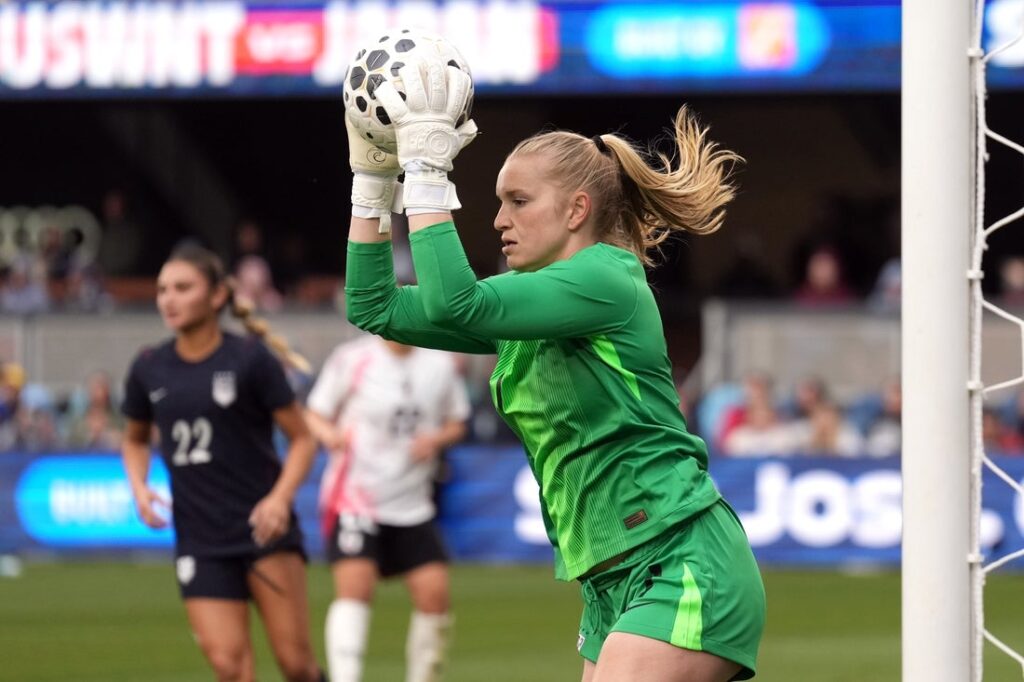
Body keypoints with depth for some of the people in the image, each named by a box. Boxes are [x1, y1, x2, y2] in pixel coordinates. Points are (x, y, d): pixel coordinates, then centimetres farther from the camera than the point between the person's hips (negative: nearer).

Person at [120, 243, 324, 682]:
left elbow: (303, 439, -1)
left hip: (263, 527, -3)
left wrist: (280, 498, -18)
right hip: (200, 542, 3)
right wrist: (140, 488, 3)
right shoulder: (149, 369, 5)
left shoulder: (250, 359, -6)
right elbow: (135, 439, 23)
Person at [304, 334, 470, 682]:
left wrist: (435, 440, -8)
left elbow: (456, 424, 14)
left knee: (434, 591, -5)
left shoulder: (440, 364, 2)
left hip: (413, 506, 4)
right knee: (354, 585, -20)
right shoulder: (351, 359, -7)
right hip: (354, 497, -4)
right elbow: (313, 416, 1)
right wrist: (331, 435, -22)